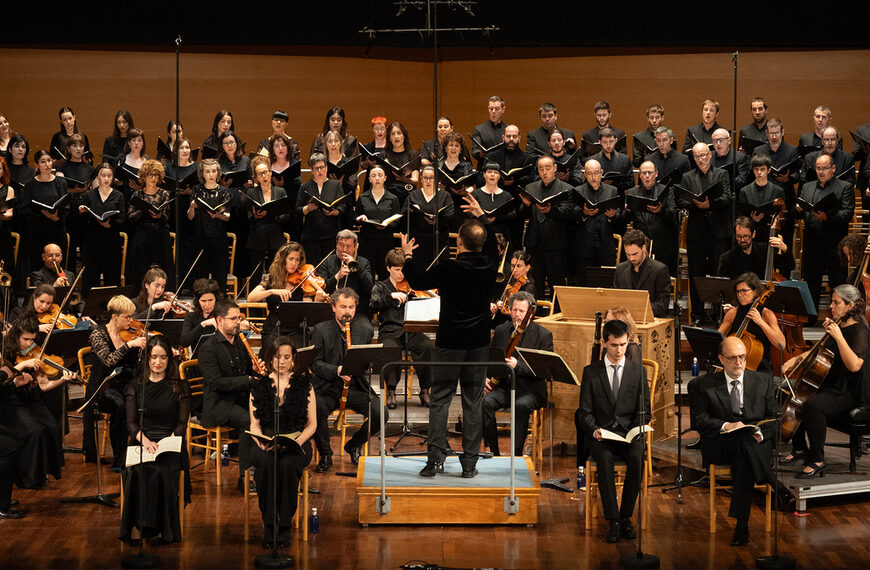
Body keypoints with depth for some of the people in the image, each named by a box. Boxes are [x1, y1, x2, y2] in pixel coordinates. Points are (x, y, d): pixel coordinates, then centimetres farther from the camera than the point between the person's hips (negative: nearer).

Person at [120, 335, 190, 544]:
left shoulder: (180, 387, 11)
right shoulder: (135, 386, 14)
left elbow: (182, 423, 5)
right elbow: (131, 422, 6)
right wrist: (144, 440, -15)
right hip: (140, 443, 1)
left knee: (162, 471, -34)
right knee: (137, 471, -33)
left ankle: (165, 529, -26)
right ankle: (142, 525, -26)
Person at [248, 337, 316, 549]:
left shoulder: (304, 384, 8)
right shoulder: (259, 386, 11)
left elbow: (311, 424, 5)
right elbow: (254, 424, 8)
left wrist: (297, 442, -14)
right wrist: (262, 442, -14)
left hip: (296, 443, -1)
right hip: (265, 444, 1)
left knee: (286, 465, -35)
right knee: (265, 463, -34)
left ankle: (284, 525, -22)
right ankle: (268, 525, -25)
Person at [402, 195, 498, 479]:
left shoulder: (448, 269, -15)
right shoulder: (488, 265, -3)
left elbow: (417, 281, 1)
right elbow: (492, 245, 21)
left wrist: (408, 256, 17)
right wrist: (481, 216, 33)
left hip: (449, 343, -3)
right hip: (479, 343, 3)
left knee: (440, 399, 5)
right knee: (473, 402, 6)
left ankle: (436, 458, -1)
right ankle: (470, 462, 7)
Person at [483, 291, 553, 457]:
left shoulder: (543, 335, -2)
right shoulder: (501, 330, 12)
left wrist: (518, 365, -24)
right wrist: (486, 377, -2)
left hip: (530, 388, -4)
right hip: (503, 385, 4)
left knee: (521, 406, -37)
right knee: (485, 403, -27)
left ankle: (517, 453, -25)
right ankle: (493, 452, -17)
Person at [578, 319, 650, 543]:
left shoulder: (638, 371, 9)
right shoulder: (591, 372, 7)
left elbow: (644, 410, 8)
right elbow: (585, 411, 5)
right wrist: (594, 430, -16)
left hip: (630, 432, 1)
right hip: (601, 435, -1)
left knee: (637, 458, -31)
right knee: (605, 458, -33)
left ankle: (625, 517, -19)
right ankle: (613, 521, -28)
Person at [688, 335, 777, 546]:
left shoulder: (763, 381, 16)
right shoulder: (703, 385, 10)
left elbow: (775, 418, 11)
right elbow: (698, 421, 0)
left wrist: (761, 432, -11)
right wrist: (725, 426, -17)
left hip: (757, 444, 1)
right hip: (719, 446, -1)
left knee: (742, 458, -36)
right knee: (743, 440, -37)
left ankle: (741, 524, -37)